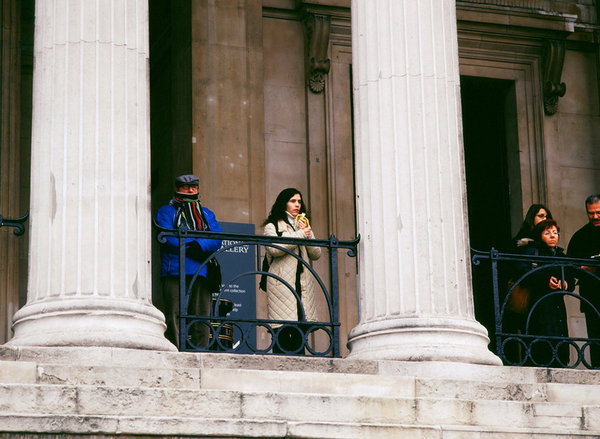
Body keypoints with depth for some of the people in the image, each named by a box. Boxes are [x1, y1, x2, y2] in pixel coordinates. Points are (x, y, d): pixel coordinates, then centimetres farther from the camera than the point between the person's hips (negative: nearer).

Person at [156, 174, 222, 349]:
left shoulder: (207, 214, 24)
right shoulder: (167, 212, 13)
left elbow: (217, 240, 8)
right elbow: (168, 238, -4)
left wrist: (199, 245, -10)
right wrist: (191, 246, -9)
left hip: (202, 273, 4)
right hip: (175, 273, -4)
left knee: (202, 319, -3)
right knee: (175, 318, -11)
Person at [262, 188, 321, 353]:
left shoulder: (303, 225, 26)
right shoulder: (272, 226, 7)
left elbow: (316, 254, 16)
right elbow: (274, 248, -13)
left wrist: (308, 233, 1)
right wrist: (300, 235, -6)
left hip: (303, 282, 5)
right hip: (282, 281, -5)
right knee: (282, 331, -12)